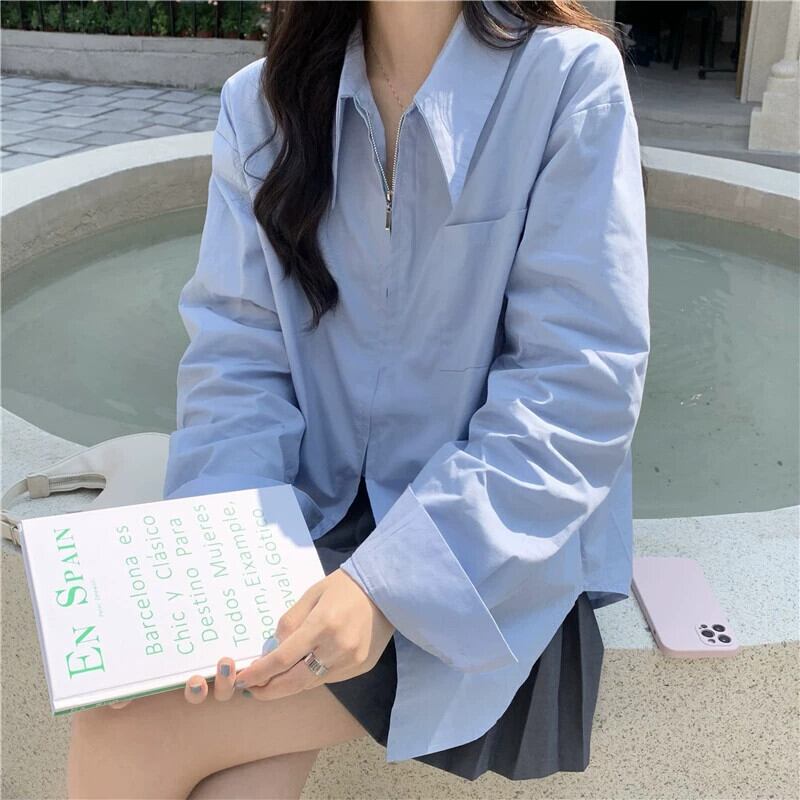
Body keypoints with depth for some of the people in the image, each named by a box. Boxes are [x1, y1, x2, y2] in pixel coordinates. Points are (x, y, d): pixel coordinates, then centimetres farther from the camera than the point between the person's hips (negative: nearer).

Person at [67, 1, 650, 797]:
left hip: (494, 561, -3)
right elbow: (237, 353, -2)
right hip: (313, 516, 4)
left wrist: (390, 581, -23)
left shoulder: (570, 77, -11)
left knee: (128, 736, -16)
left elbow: (580, 388, -15)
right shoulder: (262, 101, 3)